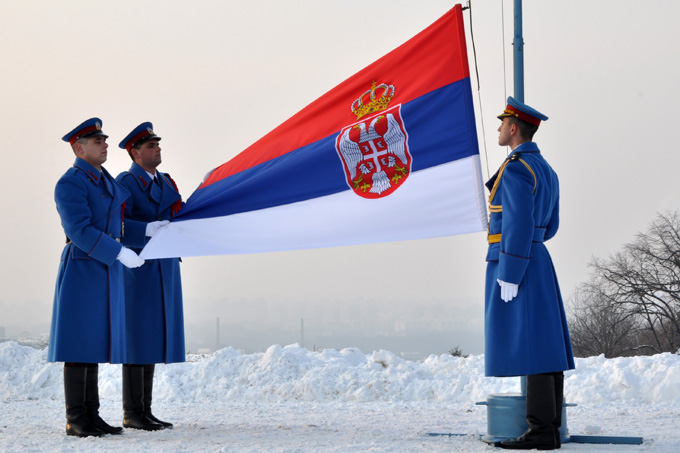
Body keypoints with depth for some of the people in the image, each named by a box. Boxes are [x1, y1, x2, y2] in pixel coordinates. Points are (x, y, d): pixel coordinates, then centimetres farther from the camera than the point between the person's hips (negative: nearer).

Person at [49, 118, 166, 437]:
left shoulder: (105, 181, 16)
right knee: (77, 344, -6)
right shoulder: (69, 184, -12)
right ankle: (75, 420, -2)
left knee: (94, 342, 9)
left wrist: (147, 230, 10)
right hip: (81, 268, -9)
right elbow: (81, 230, -21)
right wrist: (121, 253, -23)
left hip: (106, 270, 9)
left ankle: (91, 416, 13)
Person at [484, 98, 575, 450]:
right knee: (544, 346, 7)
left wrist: (510, 278, -20)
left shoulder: (515, 169, -14)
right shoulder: (546, 170, 17)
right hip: (538, 262, 10)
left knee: (529, 346, -10)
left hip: (515, 265, -10)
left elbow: (521, 227, -20)